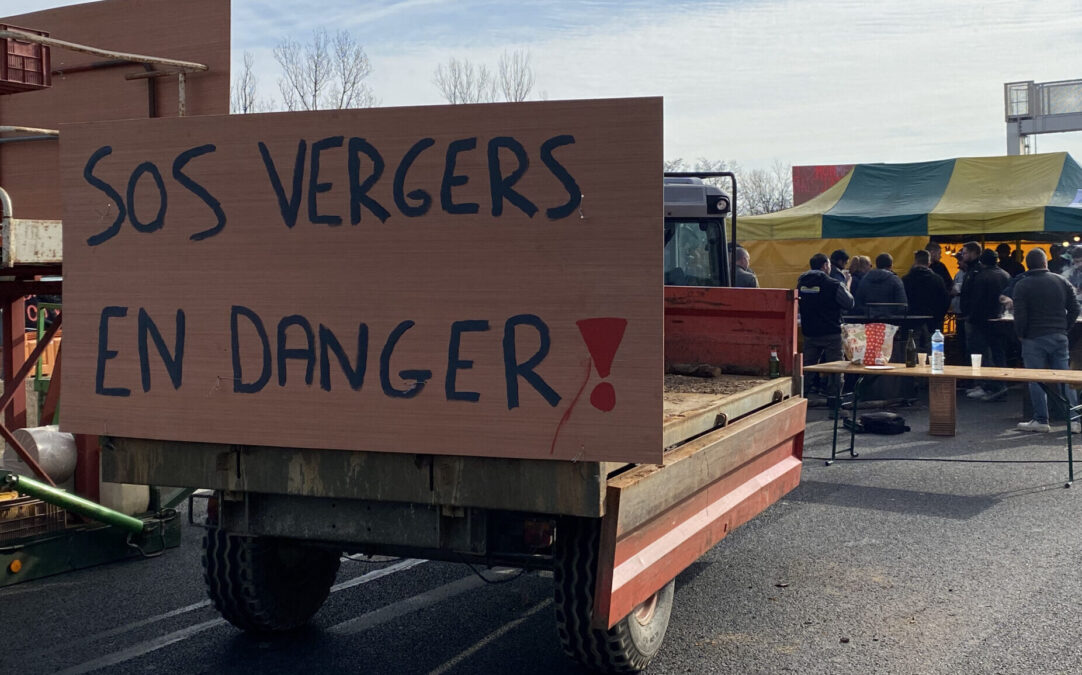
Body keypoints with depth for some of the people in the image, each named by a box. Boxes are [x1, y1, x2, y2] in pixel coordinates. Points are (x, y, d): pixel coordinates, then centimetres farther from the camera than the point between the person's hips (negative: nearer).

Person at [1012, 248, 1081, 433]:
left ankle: (1041, 420, 2)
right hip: (1059, 337, 4)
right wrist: (1063, 328, 15)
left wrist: (1020, 335, 2)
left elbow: (1020, 315, -12)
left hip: (1034, 339, -4)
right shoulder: (1061, 282, 6)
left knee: (1036, 380, 1)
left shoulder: (1022, 285, -6)